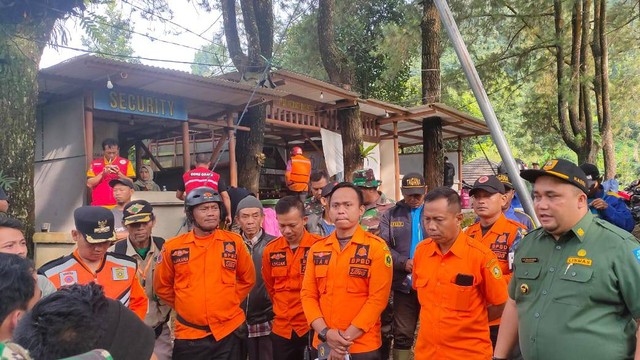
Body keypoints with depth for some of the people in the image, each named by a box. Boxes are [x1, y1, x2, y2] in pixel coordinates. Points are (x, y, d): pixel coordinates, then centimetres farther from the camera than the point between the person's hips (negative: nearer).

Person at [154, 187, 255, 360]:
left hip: (229, 331, 0)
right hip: (188, 334, 0)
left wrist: (229, 301, 4)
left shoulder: (234, 242, -2)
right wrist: (184, 306, 6)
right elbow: (162, 286, 10)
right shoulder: (173, 247, -4)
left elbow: (248, 278, 10)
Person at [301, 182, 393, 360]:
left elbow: (378, 298, -12)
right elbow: (308, 294, 3)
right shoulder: (317, 249, 5)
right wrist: (325, 333, -10)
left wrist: (346, 338, -15)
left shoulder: (377, 247, -7)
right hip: (323, 345, 4)